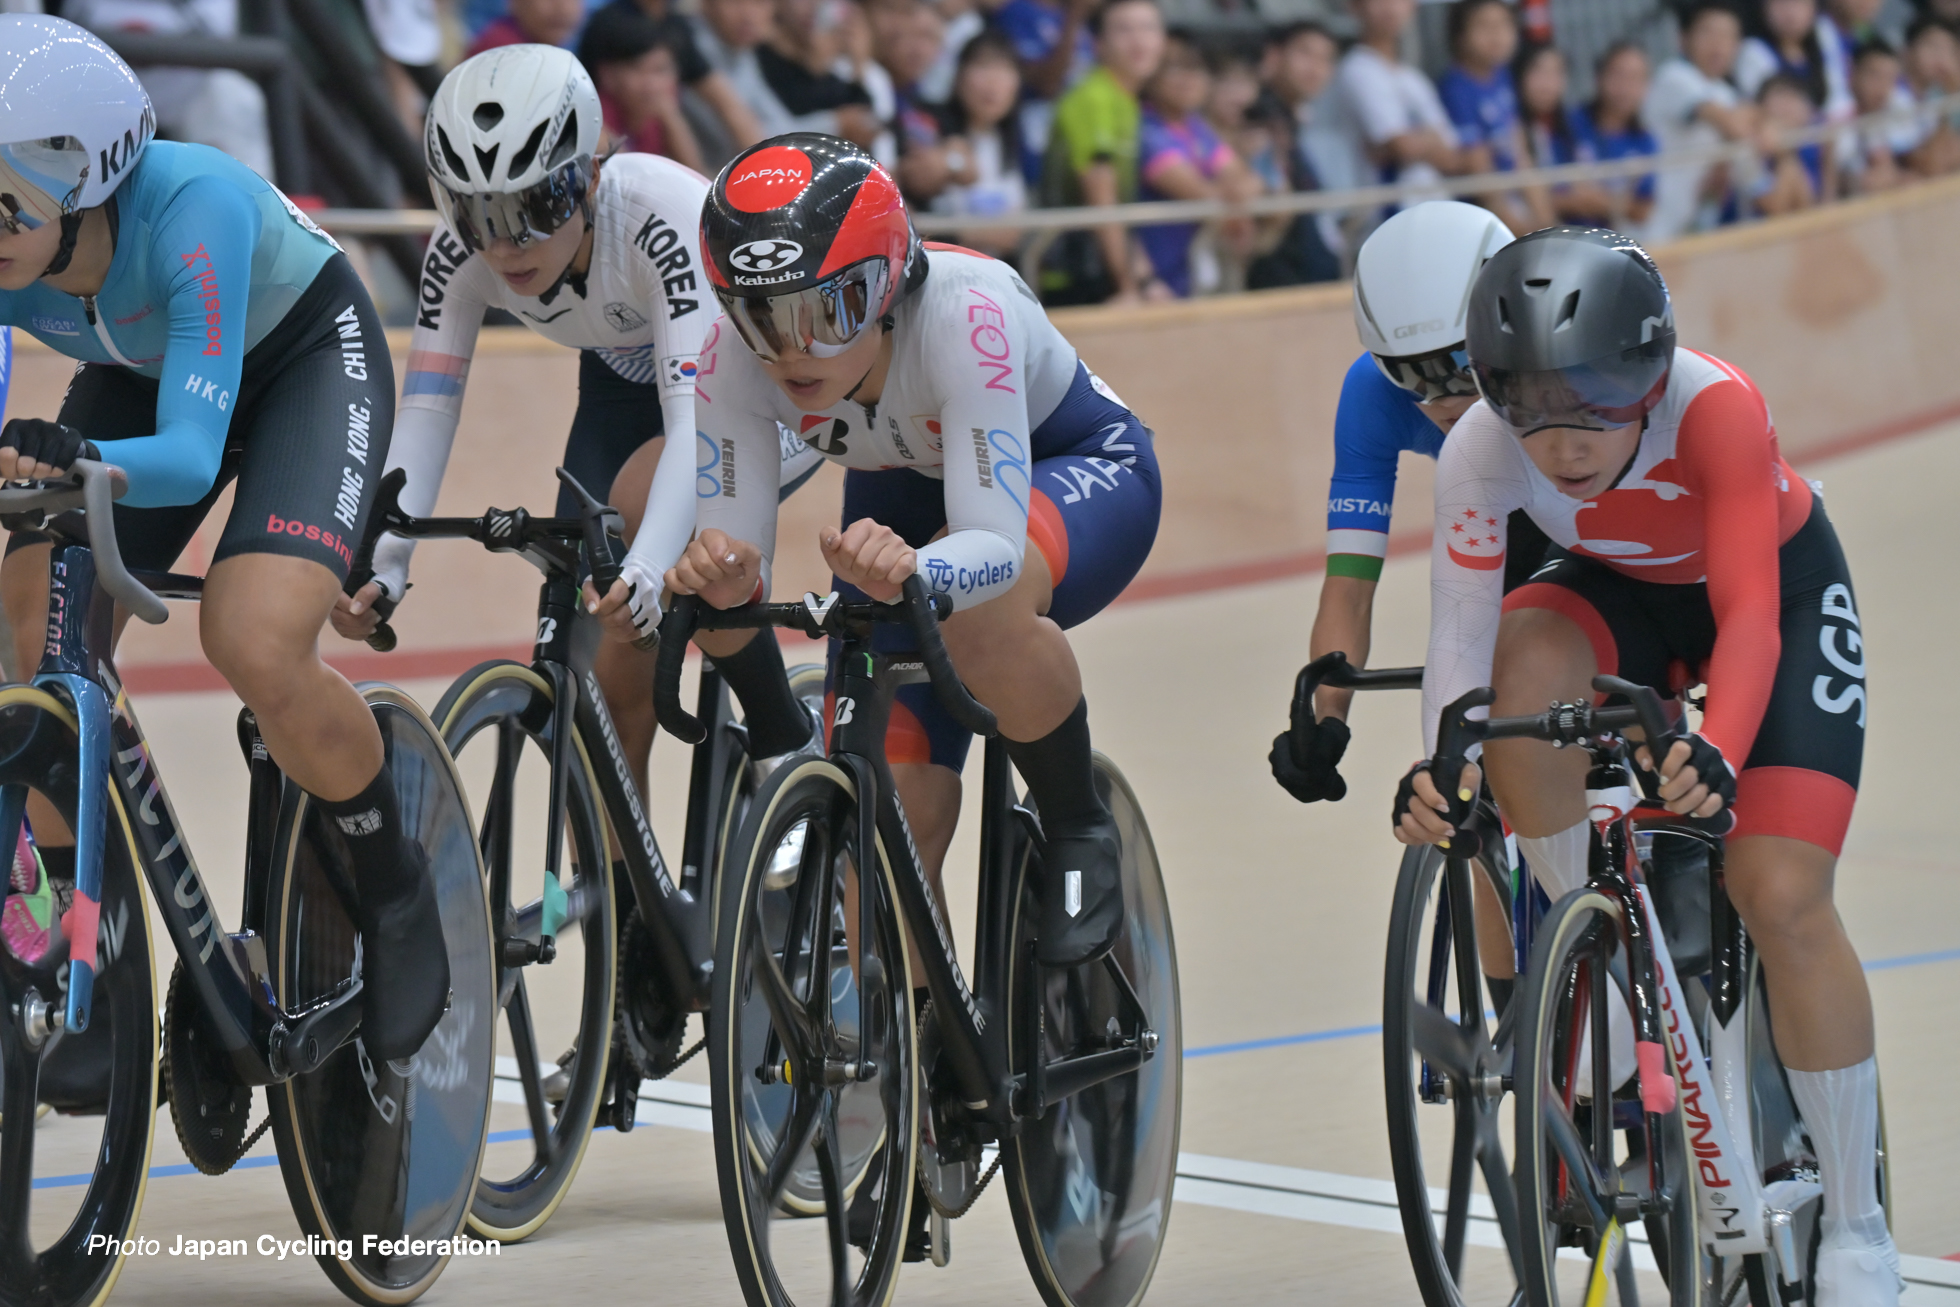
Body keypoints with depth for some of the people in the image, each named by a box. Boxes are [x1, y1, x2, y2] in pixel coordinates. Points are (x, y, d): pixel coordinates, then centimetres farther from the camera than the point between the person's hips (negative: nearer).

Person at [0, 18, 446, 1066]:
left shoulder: (193, 209, -40)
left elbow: (189, 452, -44)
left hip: (305, 357, -5)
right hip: (140, 375, 5)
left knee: (256, 647, -27)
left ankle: (397, 895, -1)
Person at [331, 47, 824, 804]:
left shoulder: (662, 214, -39)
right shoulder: (462, 251, -25)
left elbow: (697, 417, -47)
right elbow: (425, 411, -27)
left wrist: (646, 569, -61)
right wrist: (382, 563, -43)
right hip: (623, 380, 5)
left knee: (641, 497, -34)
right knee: (595, 672, -11)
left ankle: (785, 749, -13)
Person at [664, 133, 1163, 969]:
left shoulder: (964, 315, -40)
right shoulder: (736, 357, -27)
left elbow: (996, 543, -46)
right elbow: (734, 544, -27)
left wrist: (912, 571, -67)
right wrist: (718, 578, -51)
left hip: (1077, 472, -4)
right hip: (903, 499, 4)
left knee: (976, 606, -38)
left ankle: (1079, 833, -13)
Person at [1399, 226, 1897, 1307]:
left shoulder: (1715, 408, -39)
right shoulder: (1480, 451, -30)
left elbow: (1749, 616, -44)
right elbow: (1461, 633, -34)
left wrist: (1718, 751, -62)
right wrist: (1441, 768, -53)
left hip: (1780, 585, -3)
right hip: (1619, 593, 3)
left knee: (1782, 895, -18)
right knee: (1528, 668, -34)